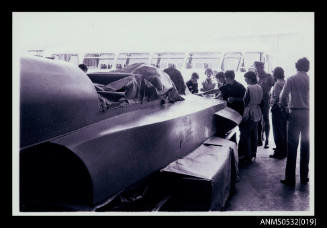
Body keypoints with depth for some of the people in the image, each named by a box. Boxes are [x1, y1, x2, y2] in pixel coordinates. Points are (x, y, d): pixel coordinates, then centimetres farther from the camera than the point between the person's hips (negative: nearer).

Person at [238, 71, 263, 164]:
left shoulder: (249, 88, -16)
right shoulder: (259, 88, 8)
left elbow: (245, 101, -15)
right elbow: (260, 101, 13)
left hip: (249, 114, -8)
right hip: (257, 114, 8)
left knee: (245, 135, 0)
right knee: (254, 135, 14)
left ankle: (247, 157, 3)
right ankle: (253, 155, 23)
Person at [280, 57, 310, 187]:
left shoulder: (291, 80, -3)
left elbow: (283, 97, -8)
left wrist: (285, 106, 10)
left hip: (295, 114, -2)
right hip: (308, 115, 2)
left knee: (292, 147, 1)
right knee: (306, 146, 11)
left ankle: (290, 179, 3)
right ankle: (304, 177, 20)